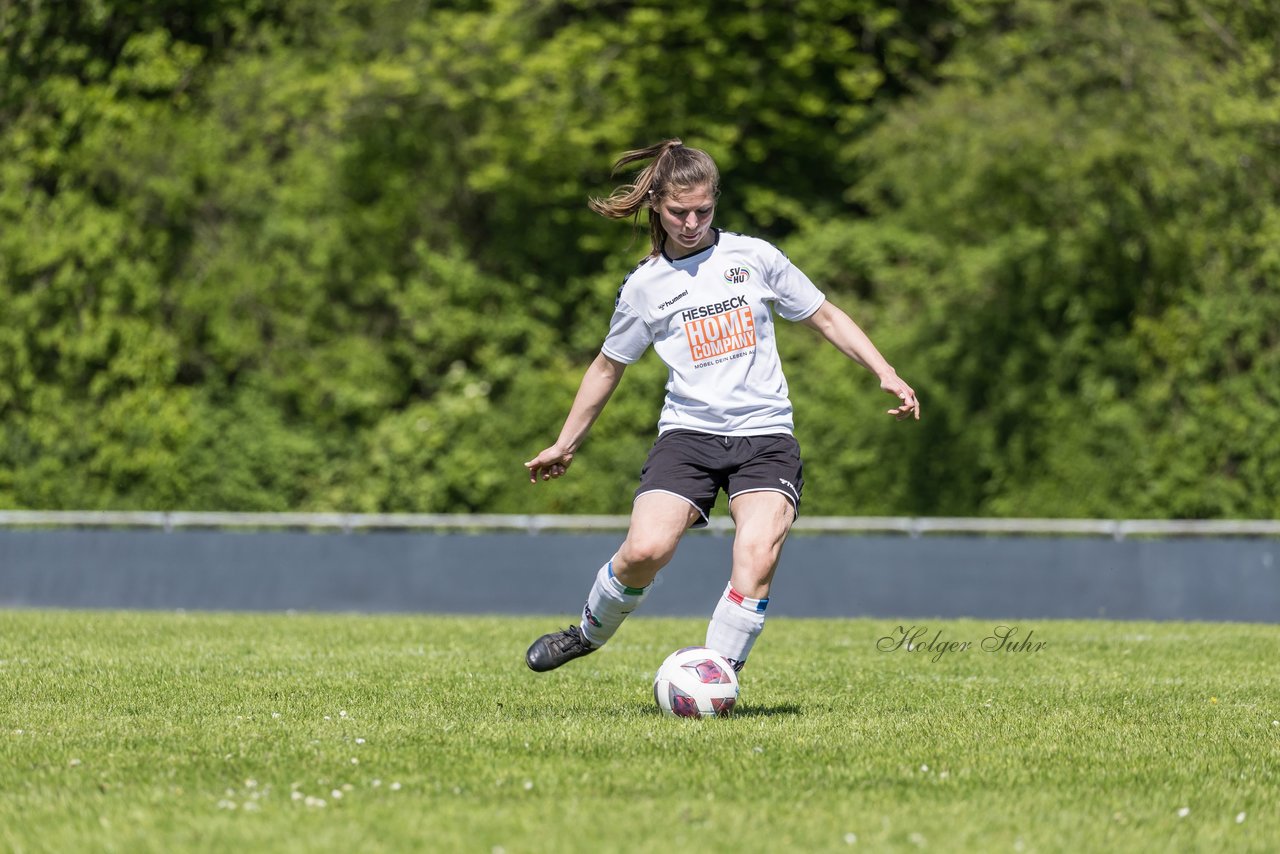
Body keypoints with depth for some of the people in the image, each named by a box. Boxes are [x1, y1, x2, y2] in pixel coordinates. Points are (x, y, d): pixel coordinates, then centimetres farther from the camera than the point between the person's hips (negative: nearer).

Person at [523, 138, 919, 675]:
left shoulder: (753, 256, 7)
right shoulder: (644, 287, 8)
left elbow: (825, 317, 15)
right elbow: (608, 366, 22)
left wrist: (886, 375, 7)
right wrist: (566, 444, 28)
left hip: (765, 435, 0)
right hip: (688, 431, 0)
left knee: (758, 555, -25)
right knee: (645, 550, -22)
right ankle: (591, 632, 8)